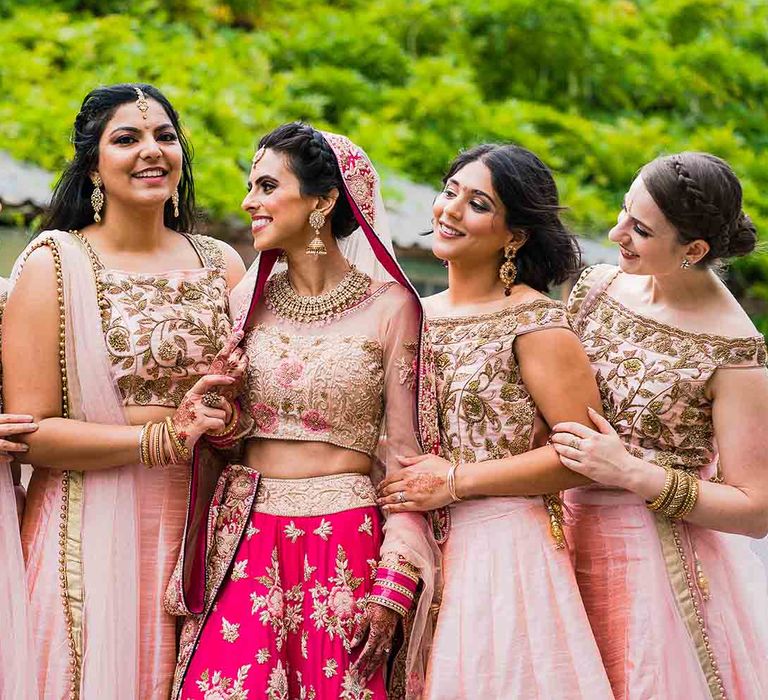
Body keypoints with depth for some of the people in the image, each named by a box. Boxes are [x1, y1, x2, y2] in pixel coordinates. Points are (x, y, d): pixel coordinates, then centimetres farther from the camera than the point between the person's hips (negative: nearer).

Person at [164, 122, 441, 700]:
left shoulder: (390, 306, -4)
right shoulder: (250, 299, 8)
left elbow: (403, 452, -4)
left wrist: (394, 583, -10)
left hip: (344, 543, -3)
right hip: (243, 539, 3)